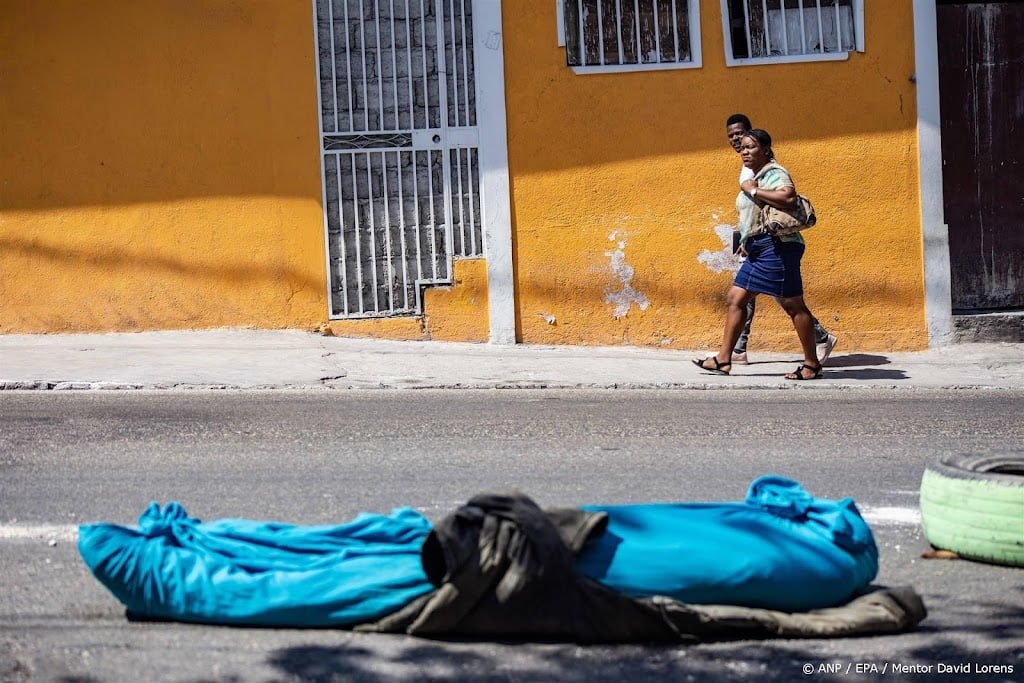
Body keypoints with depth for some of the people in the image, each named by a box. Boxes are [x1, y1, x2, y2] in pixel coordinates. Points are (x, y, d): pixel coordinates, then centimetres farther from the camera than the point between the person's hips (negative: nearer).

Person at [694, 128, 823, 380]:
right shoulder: (754, 177, 20)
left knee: (793, 305, -5)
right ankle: (723, 360, 9)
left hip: (777, 247, -10)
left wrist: (753, 191, -21)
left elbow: (789, 197, -30)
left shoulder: (774, 173, -9)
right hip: (757, 250, 10)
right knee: (735, 299, 7)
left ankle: (812, 365, 2)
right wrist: (746, 242, 15)